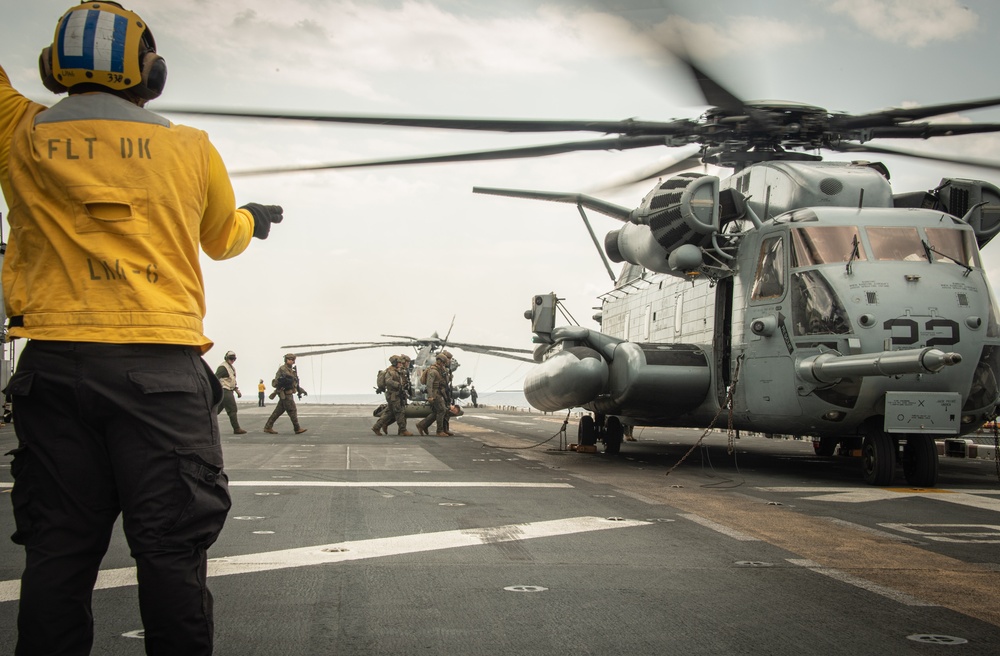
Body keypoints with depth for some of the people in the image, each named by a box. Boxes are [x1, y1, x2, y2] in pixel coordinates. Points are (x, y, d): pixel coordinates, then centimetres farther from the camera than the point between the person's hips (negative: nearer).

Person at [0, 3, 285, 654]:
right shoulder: (192, 149, 7)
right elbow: (222, 238, 25)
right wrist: (253, 219, 46)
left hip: (54, 363, 2)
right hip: (162, 366, -1)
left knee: (57, 551, 7)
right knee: (171, 550, 2)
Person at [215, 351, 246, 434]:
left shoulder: (232, 367, 20)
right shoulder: (223, 367, -11)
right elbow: (216, 379, -18)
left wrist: (237, 390, 22)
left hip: (229, 391, 10)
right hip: (225, 391, -10)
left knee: (217, 410, 11)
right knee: (232, 410, -7)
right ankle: (237, 429, -4)